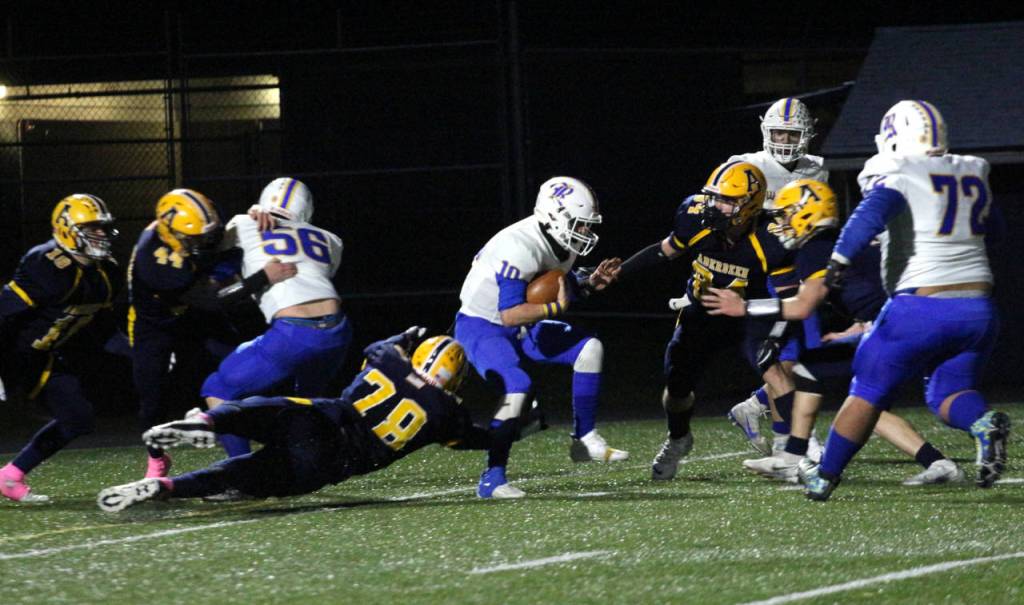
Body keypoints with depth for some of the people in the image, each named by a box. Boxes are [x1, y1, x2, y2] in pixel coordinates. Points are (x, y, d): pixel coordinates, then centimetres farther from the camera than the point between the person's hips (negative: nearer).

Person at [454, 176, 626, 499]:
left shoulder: (561, 244, -2)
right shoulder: (520, 248, -31)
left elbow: (561, 284, 15)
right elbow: (510, 314, -35)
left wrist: (590, 283, -3)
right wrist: (556, 308, -36)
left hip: (521, 328, 9)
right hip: (481, 327, -9)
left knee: (589, 349, 1)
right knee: (517, 387, -30)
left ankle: (584, 439, 8)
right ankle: (492, 478, -23)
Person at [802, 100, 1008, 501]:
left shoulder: (899, 175, -5)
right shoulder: (973, 174, 14)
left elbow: (873, 212, -24)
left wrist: (840, 259, -25)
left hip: (921, 307, -5)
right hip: (979, 309, 5)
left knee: (869, 391, 9)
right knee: (947, 392, 16)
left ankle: (825, 477, 14)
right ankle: (984, 424, -17)